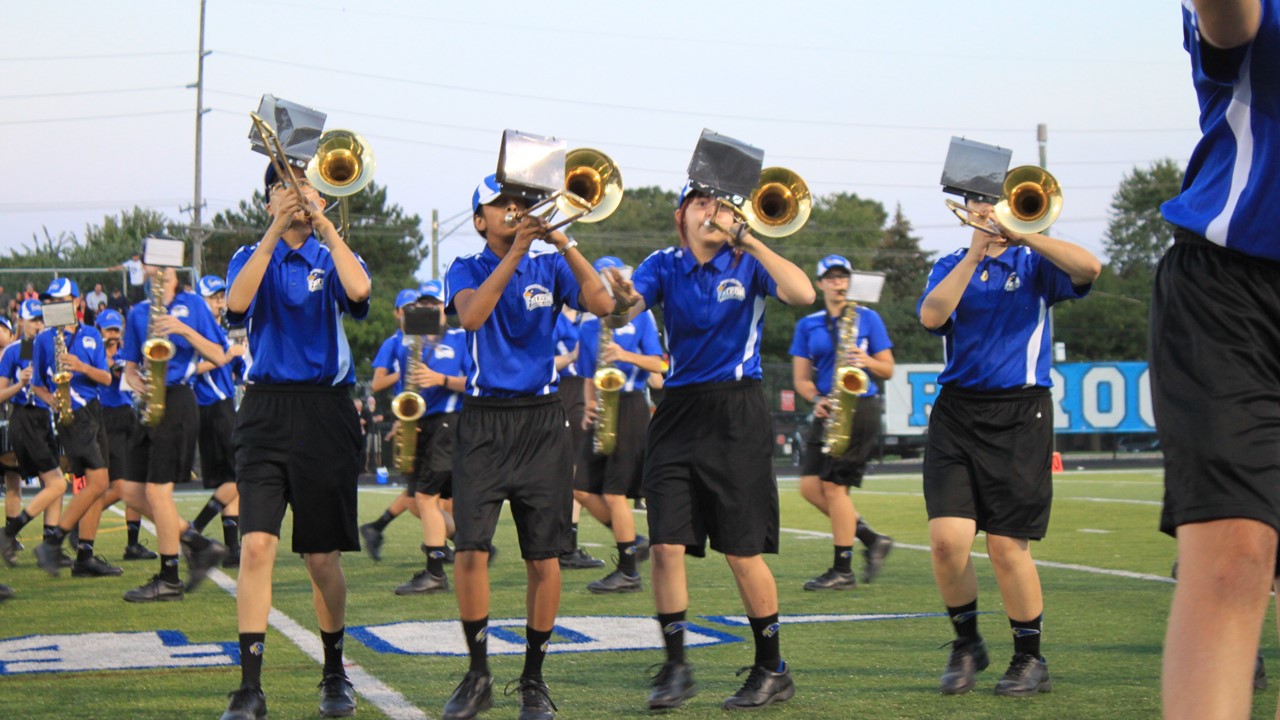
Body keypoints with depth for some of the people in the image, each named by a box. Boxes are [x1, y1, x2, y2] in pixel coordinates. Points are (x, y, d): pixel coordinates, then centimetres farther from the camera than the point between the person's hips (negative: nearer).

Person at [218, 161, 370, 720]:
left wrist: (322, 223, -13)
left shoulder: (333, 260, 9)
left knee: (322, 558, 5)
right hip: (266, 411, 0)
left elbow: (358, 290, -16)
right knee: (256, 545, -14)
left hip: (326, 413, 0)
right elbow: (237, 301, -13)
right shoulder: (252, 257, 10)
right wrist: (277, 229, -16)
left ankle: (334, 675, 24)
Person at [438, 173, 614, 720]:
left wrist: (564, 243, -15)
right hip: (483, 422, -1)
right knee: (470, 548, -11)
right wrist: (514, 252, -20)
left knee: (544, 556, 0)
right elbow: (472, 315, -15)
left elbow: (602, 304, -8)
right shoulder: (466, 270, 7)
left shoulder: (549, 269, 10)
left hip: (542, 421, 1)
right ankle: (478, 676, 5)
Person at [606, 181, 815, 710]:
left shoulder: (747, 263, -1)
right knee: (666, 546, -4)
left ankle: (772, 670, 13)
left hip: (737, 414, -3)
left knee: (743, 551, -1)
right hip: (679, 412, 3)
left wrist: (745, 238, -21)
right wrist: (624, 301, -36)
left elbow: (803, 294, -21)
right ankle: (676, 667, 9)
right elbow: (619, 315, -12)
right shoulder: (665, 265, 4)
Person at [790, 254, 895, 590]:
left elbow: (888, 370, 4)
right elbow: (800, 378, 10)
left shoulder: (867, 318, 4)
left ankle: (843, 571, -3)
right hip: (828, 412, 6)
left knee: (834, 485, -10)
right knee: (810, 485, -3)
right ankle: (871, 540, 12)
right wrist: (817, 400, -9)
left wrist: (866, 361, -17)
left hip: (861, 408, -6)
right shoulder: (807, 325, 13)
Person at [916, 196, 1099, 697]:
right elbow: (931, 316, -8)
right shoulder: (950, 267, 13)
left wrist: (1019, 233, -17)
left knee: (1008, 546, -3)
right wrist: (977, 250, -10)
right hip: (957, 413, 2)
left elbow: (1088, 268, -15)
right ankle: (966, 644, 13)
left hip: (1019, 415, -2)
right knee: (946, 539, -10)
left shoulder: (1034, 264, 6)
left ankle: (1030, 659, 14)